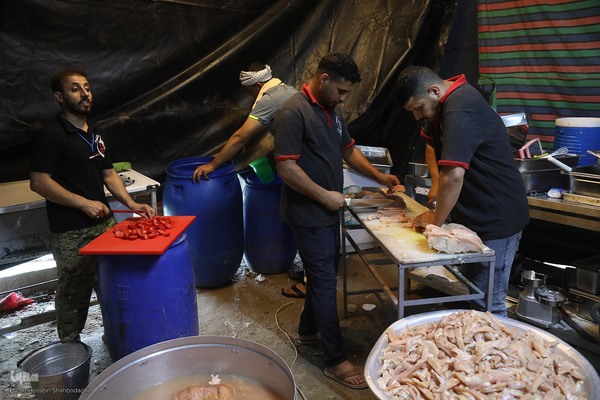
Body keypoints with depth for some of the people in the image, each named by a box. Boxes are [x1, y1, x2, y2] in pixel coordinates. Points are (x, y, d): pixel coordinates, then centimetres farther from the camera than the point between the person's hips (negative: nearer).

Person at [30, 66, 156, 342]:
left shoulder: (94, 134, 14)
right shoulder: (51, 135, -10)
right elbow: (39, 182, -15)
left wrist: (131, 204, 3)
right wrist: (84, 203, -19)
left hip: (104, 223, 7)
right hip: (71, 234, -7)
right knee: (74, 293, 4)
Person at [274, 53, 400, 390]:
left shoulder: (333, 110, 10)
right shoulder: (293, 113, -17)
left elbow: (348, 150, 19)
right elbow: (287, 169, -22)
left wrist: (379, 176, 9)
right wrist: (325, 195, -18)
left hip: (329, 210, 9)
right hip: (308, 214, -9)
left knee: (324, 273, 19)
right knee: (325, 281, -2)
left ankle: (309, 330, 39)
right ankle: (335, 360, 10)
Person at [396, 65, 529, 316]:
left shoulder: (459, 111, -24)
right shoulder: (453, 101, 9)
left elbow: (454, 175, -31)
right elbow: (434, 144, 20)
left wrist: (437, 220, -17)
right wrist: (438, 187, 5)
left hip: (497, 218, -10)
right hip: (475, 214, 10)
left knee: (488, 304, -1)